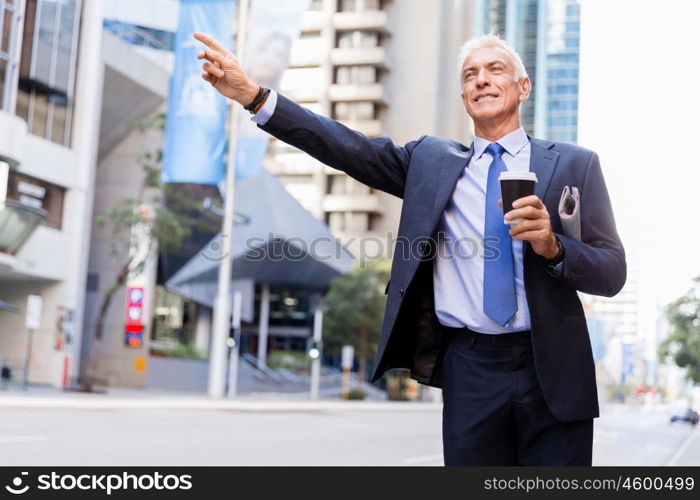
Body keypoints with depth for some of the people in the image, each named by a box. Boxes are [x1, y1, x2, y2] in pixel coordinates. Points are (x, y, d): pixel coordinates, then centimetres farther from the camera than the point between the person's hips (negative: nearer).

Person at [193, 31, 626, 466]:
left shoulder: (574, 164, 3)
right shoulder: (431, 159, 9)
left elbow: (612, 272, -1)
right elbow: (352, 149, -3)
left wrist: (552, 247, -21)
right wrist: (252, 95, -11)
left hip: (552, 371, -1)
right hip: (470, 370, 1)